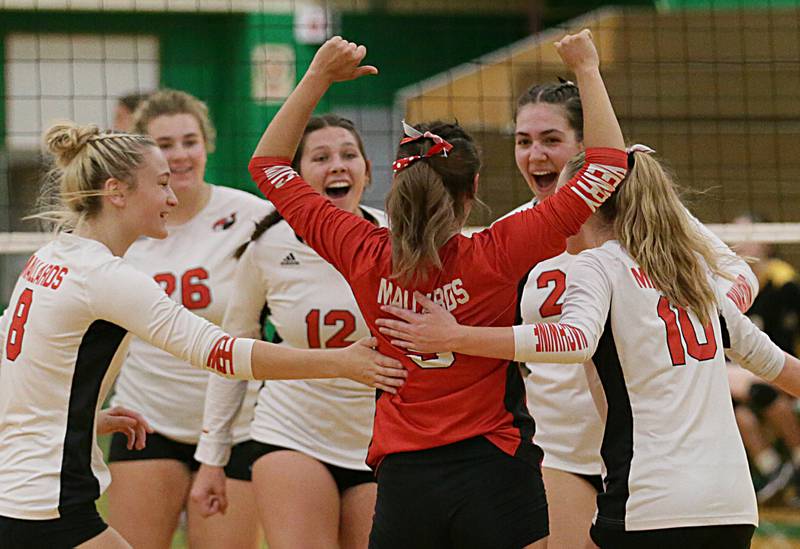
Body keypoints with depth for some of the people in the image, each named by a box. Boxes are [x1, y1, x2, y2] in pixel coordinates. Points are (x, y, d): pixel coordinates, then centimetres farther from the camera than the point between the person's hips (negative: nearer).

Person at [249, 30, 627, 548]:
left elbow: (268, 164, 11)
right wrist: (586, 70, 3)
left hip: (403, 483, 3)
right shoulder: (495, 257, -11)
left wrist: (319, 77, 11)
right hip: (494, 471, -3)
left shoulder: (366, 258, -3)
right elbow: (608, 163, -6)